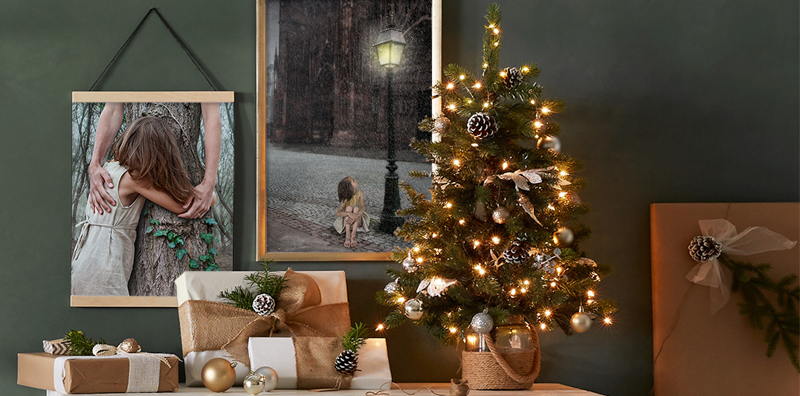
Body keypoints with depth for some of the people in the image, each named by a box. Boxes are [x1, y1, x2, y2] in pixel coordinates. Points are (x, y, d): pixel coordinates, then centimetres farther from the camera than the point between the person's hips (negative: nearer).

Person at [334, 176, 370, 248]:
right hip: (346, 221, -1)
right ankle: (347, 237, -39)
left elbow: (363, 207, -26)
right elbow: (338, 213, -28)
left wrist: (355, 216, -45)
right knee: (348, 208, -30)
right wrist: (349, 214, -48)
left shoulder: (360, 193, -12)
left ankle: (353, 236, -38)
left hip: (357, 221, 1)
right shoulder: (345, 198, -18)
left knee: (356, 208, -29)